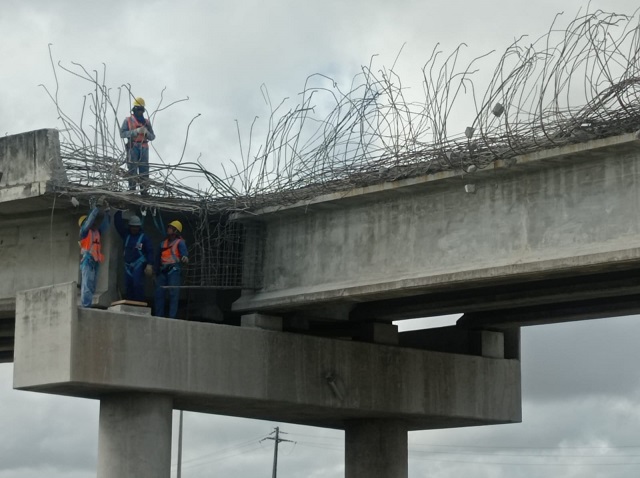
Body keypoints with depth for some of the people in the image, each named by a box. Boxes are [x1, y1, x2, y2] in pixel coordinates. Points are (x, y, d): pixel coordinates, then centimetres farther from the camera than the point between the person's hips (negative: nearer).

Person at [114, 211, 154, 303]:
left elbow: (150, 251, -6)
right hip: (128, 265, 5)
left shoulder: (144, 238, 0)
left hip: (138, 265, -5)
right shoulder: (126, 235, 14)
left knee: (138, 284, -17)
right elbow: (118, 224, 14)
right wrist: (119, 213, 7)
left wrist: (149, 264, -16)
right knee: (128, 286, 1)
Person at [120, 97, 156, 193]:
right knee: (133, 170, -7)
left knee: (144, 170, -2)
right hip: (133, 148, -3)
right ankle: (132, 191, -8)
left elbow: (152, 137, 14)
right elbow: (122, 134, -5)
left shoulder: (146, 122, 16)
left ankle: (144, 191, -1)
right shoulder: (128, 121, 7)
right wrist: (135, 131, -15)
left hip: (144, 149, 3)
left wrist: (146, 132, -8)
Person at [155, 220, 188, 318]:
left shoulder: (180, 242, 1)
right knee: (159, 293, 4)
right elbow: (158, 258, 26)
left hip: (174, 270, -7)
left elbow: (184, 251, -19)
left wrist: (185, 257, -43)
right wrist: (156, 272, 23)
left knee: (173, 294, -11)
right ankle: (158, 316, 10)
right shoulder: (163, 243, 21)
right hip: (162, 271, 7)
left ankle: (172, 317, -15)